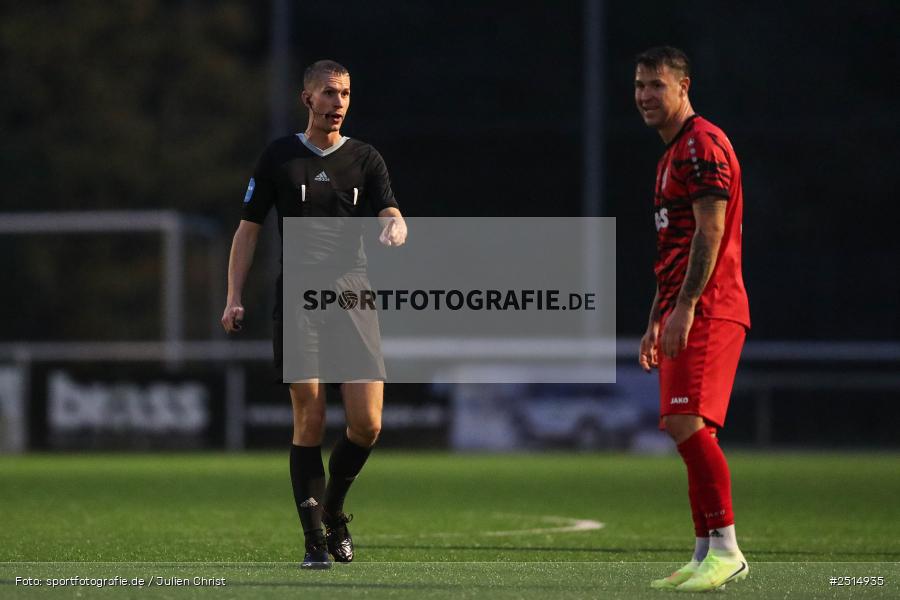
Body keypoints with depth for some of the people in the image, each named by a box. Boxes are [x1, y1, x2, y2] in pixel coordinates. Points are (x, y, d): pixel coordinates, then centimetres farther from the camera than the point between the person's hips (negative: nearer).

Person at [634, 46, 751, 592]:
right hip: (683, 312, 10)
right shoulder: (673, 154, 23)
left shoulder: (703, 143, -9)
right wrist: (656, 321, 25)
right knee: (688, 429, 8)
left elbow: (710, 232, -17)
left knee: (688, 423, -18)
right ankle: (707, 555, 10)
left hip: (708, 309, -10)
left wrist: (685, 307, -22)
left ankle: (726, 549, -18)